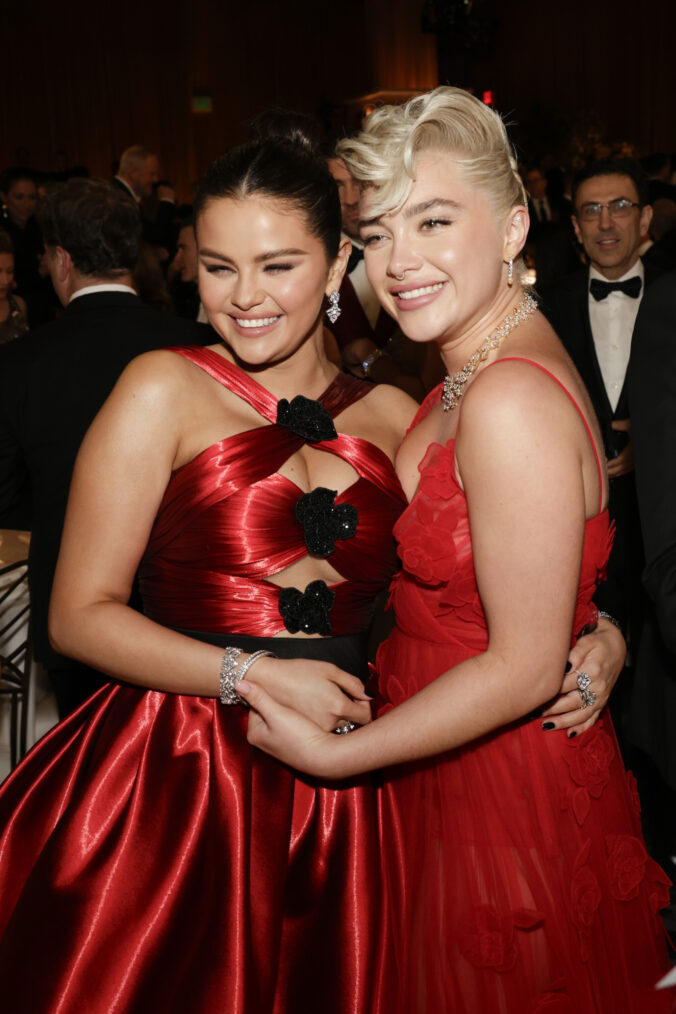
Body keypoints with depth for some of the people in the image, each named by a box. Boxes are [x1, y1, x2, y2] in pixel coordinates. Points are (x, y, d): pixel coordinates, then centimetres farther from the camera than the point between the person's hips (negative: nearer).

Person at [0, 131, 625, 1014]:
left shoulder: (392, 416, 6)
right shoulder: (166, 391, -5)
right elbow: (79, 615, -7)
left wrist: (600, 635, -8)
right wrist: (252, 675, -15)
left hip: (334, 793, 3)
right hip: (172, 779, -3)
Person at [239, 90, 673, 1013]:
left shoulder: (512, 401, -27)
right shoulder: (477, 373, 3)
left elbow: (525, 668, -25)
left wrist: (334, 755, -19)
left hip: (510, 807, -9)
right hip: (447, 780, 9)